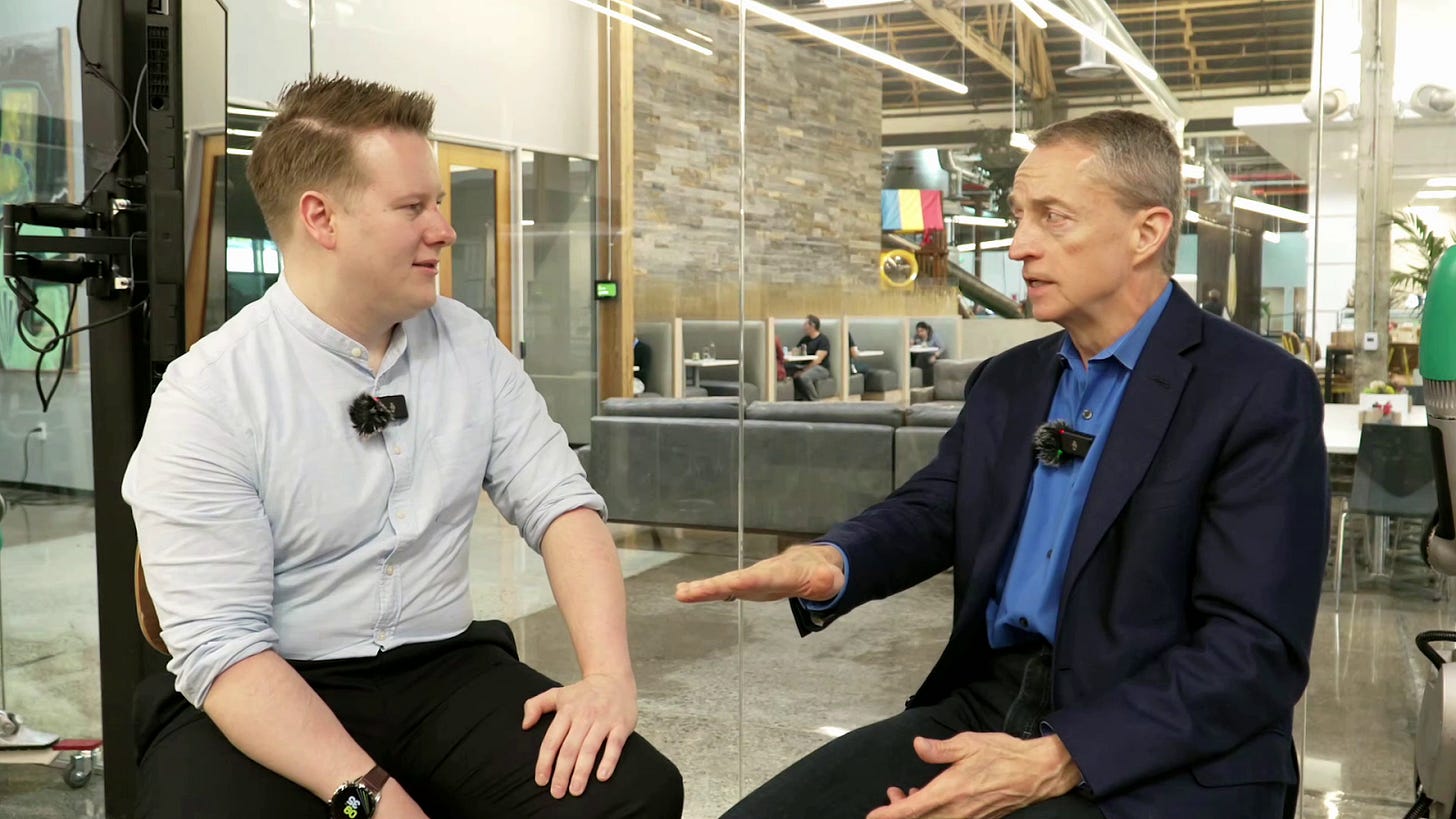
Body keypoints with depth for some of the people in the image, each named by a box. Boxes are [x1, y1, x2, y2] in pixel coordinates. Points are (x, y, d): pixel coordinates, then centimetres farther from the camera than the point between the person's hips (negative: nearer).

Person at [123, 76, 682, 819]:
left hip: (444, 673, 3)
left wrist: (609, 673, -16)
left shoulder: (469, 345, 4)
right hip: (265, 698, -3)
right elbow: (219, 644, -16)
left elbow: (559, 502, 1)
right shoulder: (207, 394, -11)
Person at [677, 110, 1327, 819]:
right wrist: (831, 562, -18)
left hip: (1160, 759, -5)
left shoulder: (1260, 392, -9)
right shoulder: (1005, 381, 13)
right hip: (985, 705, 5)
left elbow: (1255, 650, -15)